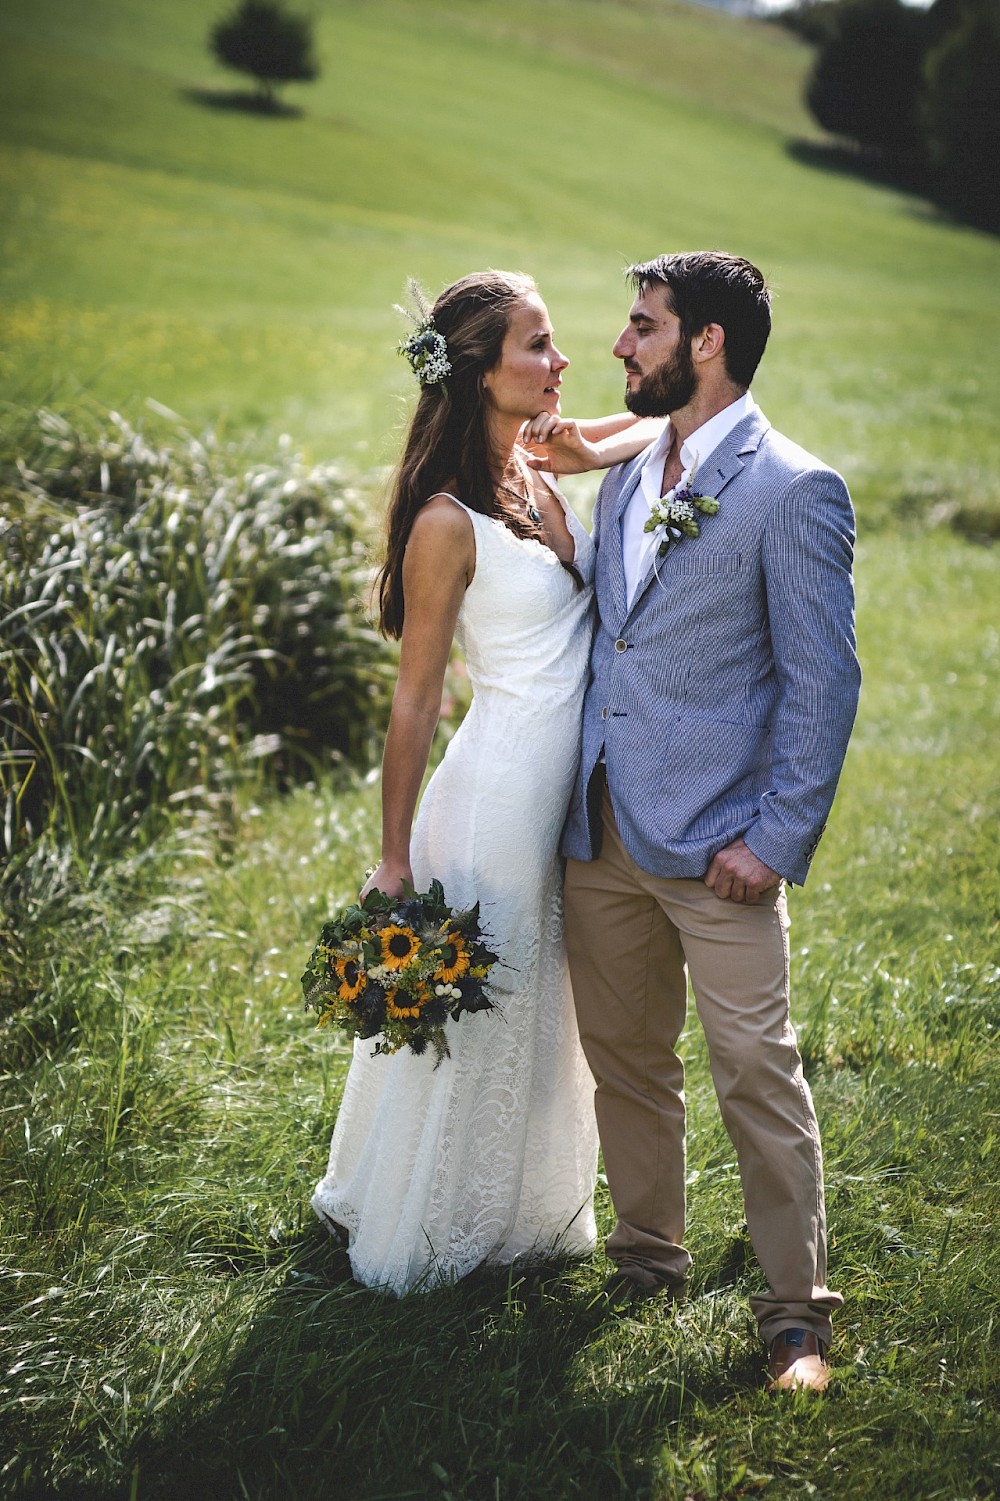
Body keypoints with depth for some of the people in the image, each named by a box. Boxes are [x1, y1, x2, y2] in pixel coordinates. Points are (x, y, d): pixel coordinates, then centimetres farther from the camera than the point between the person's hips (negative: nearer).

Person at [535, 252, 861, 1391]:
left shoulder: (794, 490, -9)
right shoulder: (625, 482, 14)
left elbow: (824, 684, -11)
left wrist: (776, 839, -14)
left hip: (714, 845, -7)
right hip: (600, 829, 7)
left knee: (758, 1074, -2)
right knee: (626, 1062, 16)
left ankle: (795, 1313, 10)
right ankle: (648, 1261, 32)